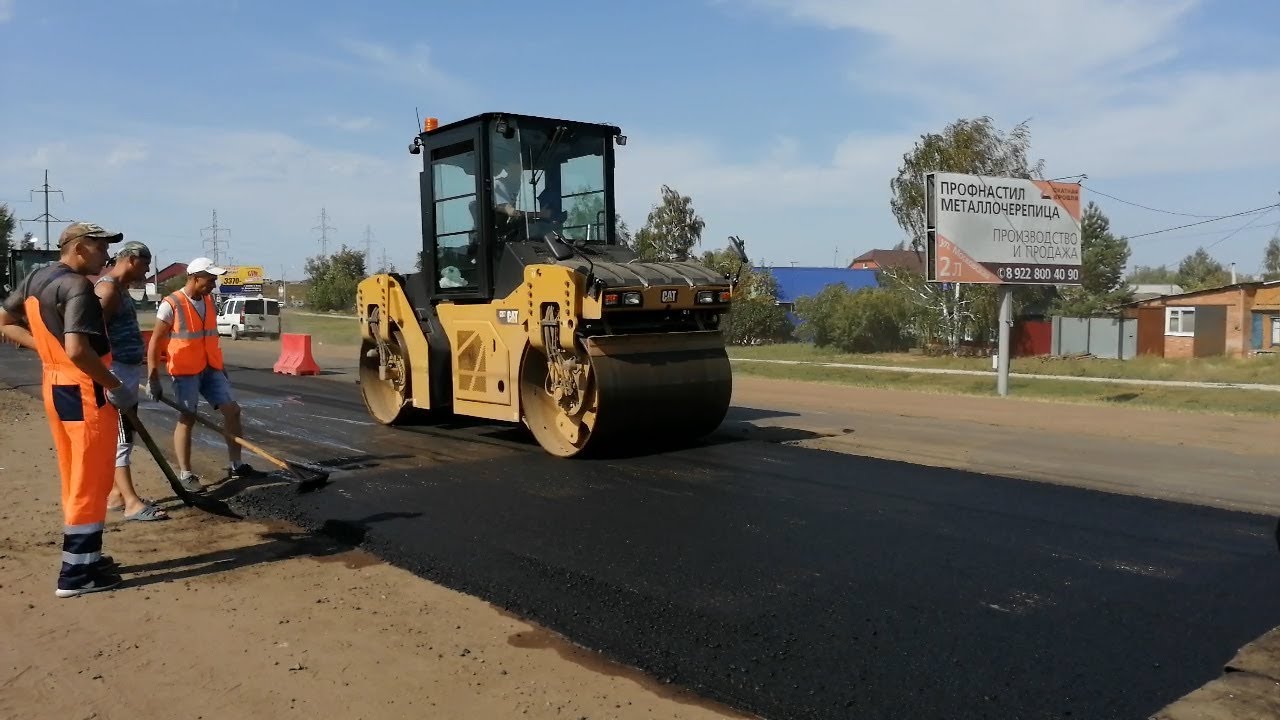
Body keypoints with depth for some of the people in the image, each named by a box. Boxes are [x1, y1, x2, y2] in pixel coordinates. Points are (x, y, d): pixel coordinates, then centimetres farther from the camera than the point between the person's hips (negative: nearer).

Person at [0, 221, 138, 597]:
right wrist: (116, 385, -19)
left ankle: (83, 557, 28)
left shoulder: (34, 279, 9)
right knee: (91, 482, -1)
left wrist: (47, 347, 12)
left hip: (54, 387, 9)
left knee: (75, 479, 18)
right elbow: (77, 350, -29)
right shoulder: (78, 287, -18)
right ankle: (75, 574, 5)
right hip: (85, 392, -9)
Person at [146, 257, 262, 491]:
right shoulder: (171, 305, -13)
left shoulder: (209, 301, 8)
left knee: (232, 410, 3)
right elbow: (155, 343, -12)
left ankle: (236, 466, 11)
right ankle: (185, 474, 9)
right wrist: (152, 379, -14)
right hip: (185, 371, -6)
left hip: (211, 368, 7)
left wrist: (220, 366, 21)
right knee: (187, 418, -1)